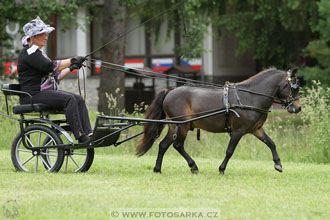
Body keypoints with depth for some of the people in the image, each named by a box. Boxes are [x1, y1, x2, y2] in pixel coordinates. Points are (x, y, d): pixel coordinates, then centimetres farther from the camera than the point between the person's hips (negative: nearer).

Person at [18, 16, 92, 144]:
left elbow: (54, 76, 21)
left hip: (46, 92, 10)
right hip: (34, 95, -10)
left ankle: (88, 134, -17)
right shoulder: (29, 52, -8)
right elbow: (50, 66, -21)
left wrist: (71, 68, 9)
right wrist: (71, 61, -17)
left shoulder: (38, 52, 24)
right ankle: (80, 136, -29)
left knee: (79, 99, -7)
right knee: (69, 99, -27)